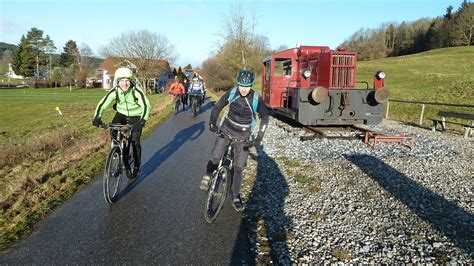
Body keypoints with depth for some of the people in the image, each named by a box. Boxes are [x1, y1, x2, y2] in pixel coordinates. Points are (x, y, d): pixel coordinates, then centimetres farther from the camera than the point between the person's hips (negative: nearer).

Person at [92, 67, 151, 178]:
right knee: (113, 130, -24)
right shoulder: (114, 91, -20)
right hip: (121, 114, 3)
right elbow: (102, 104, -22)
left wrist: (143, 120, -49)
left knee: (135, 142, -6)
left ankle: (137, 166, 13)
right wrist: (97, 117, -39)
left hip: (135, 116, -3)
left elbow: (146, 105, -33)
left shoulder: (137, 91, -28)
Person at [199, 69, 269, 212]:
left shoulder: (256, 98, -15)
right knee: (215, 158, -16)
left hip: (243, 135, 0)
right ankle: (207, 176, 17)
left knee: (239, 167, 1)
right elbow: (217, 107, -3)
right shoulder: (232, 93, -12)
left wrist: (259, 137, -19)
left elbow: (265, 118, -9)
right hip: (227, 129, 1)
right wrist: (212, 122, -19)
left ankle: (236, 197, 16)